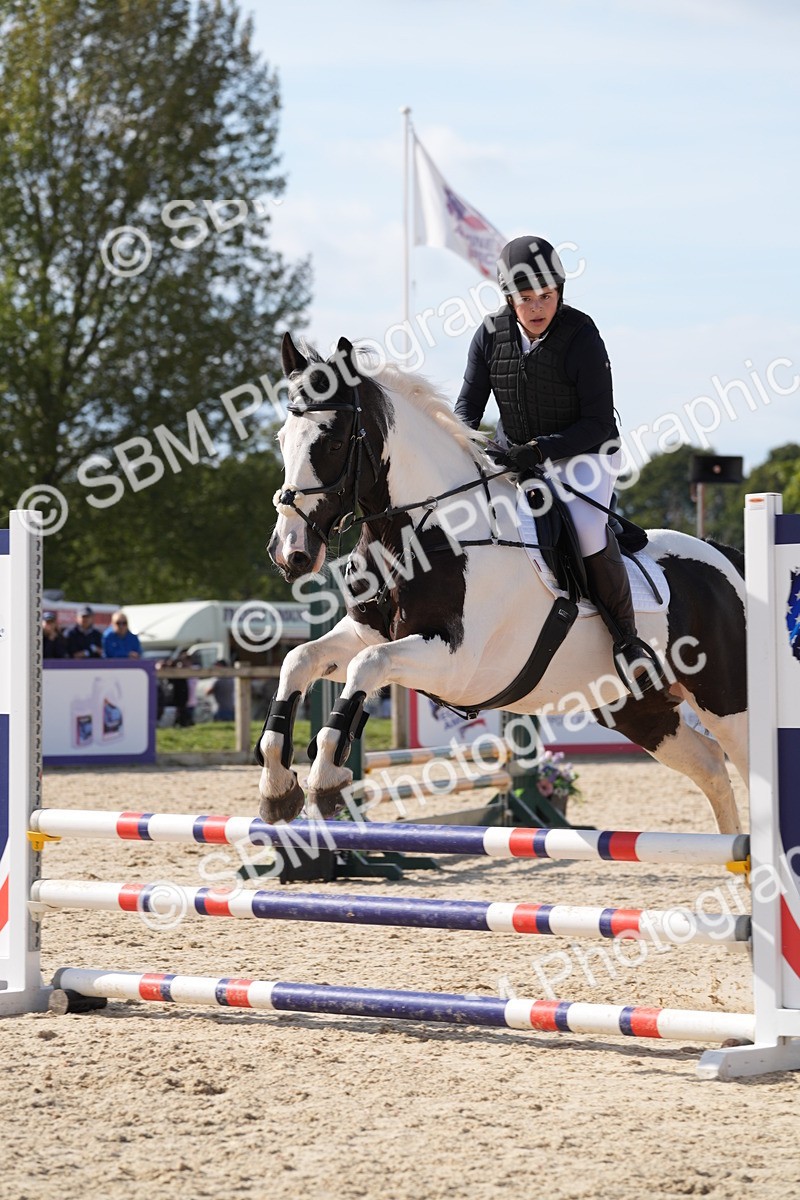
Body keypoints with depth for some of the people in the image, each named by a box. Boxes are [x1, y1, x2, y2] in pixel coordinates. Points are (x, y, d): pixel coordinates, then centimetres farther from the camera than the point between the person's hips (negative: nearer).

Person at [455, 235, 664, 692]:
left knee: (584, 520, -33)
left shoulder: (582, 338, -19)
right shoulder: (491, 336, -6)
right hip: (513, 454, 5)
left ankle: (626, 636, -20)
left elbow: (599, 424, -19)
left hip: (584, 453, -5)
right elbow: (468, 406, 3)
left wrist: (540, 448, -31)